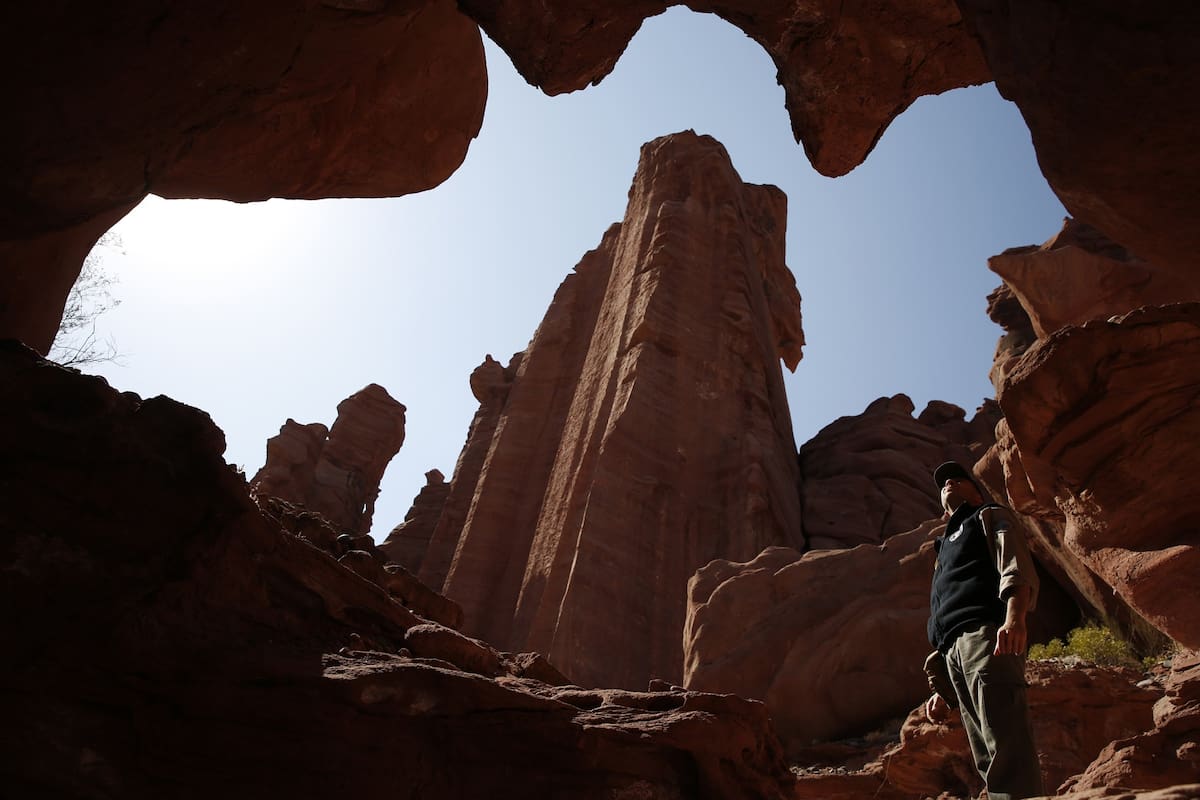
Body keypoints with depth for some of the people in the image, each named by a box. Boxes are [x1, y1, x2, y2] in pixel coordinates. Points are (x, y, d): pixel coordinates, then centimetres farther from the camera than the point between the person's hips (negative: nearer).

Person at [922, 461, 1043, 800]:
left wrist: (1015, 617, -25)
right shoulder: (947, 546, 39)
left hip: (985, 632, -7)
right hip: (954, 650, 7)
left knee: (1005, 750, -19)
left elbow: (1017, 568, -4)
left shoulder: (990, 517, 19)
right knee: (988, 761, -1)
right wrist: (942, 689, 23)